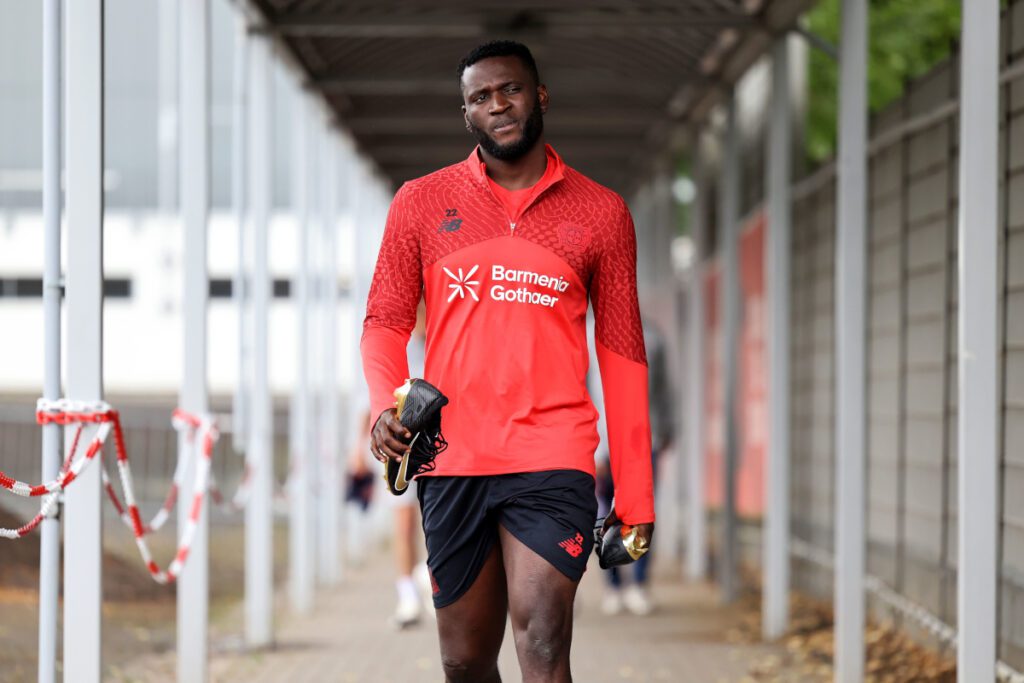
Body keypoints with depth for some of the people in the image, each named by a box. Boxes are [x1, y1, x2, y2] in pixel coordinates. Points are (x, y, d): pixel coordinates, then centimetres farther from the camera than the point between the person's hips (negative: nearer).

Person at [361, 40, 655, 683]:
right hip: (452, 459, 2)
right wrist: (386, 405, -12)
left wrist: (635, 493, 6)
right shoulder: (421, 203, 9)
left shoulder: (601, 212, 8)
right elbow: (385, 320, 11)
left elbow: (621, 352, 10)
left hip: (553, 461, -2)